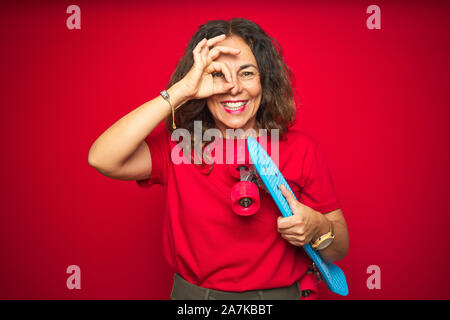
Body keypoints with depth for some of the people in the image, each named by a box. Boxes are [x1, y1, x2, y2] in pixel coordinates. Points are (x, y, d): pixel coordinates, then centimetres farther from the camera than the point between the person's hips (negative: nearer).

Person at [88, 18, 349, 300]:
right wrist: (181, 90, -22)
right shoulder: (176, 145, -3)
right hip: (190, 292, 1)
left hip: (280, 292, 0)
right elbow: (102, 159, -20)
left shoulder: (301, 149, -4)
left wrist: (318, 228, -21)